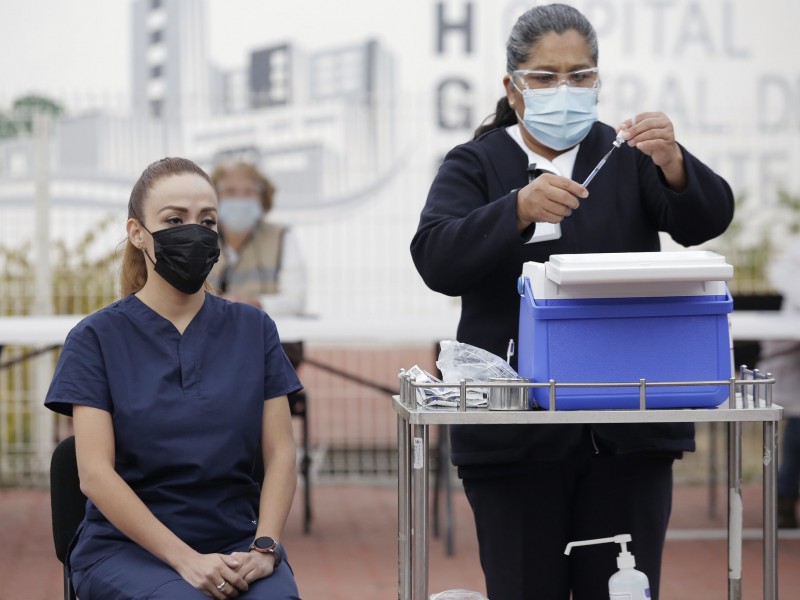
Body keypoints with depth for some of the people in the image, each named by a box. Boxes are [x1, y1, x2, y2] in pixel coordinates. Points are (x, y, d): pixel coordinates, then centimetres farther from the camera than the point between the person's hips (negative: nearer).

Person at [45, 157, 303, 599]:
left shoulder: (253, 330, 10)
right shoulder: (97, 338, 1)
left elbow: (280, 454, 5)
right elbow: (96, 474, -7)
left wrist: (265, 547, -12)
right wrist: (187, 560, -16)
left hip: (237, 542, 2)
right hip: (127, 546, -2)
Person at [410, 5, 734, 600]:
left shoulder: (627, 159, 11)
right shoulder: (475, 166, 7)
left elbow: (709, 217, -5)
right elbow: (436, 259, -11)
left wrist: (672, 164, -26)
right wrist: (520, 209, -29)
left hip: (627, 432, 1)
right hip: (516, 434, -1)